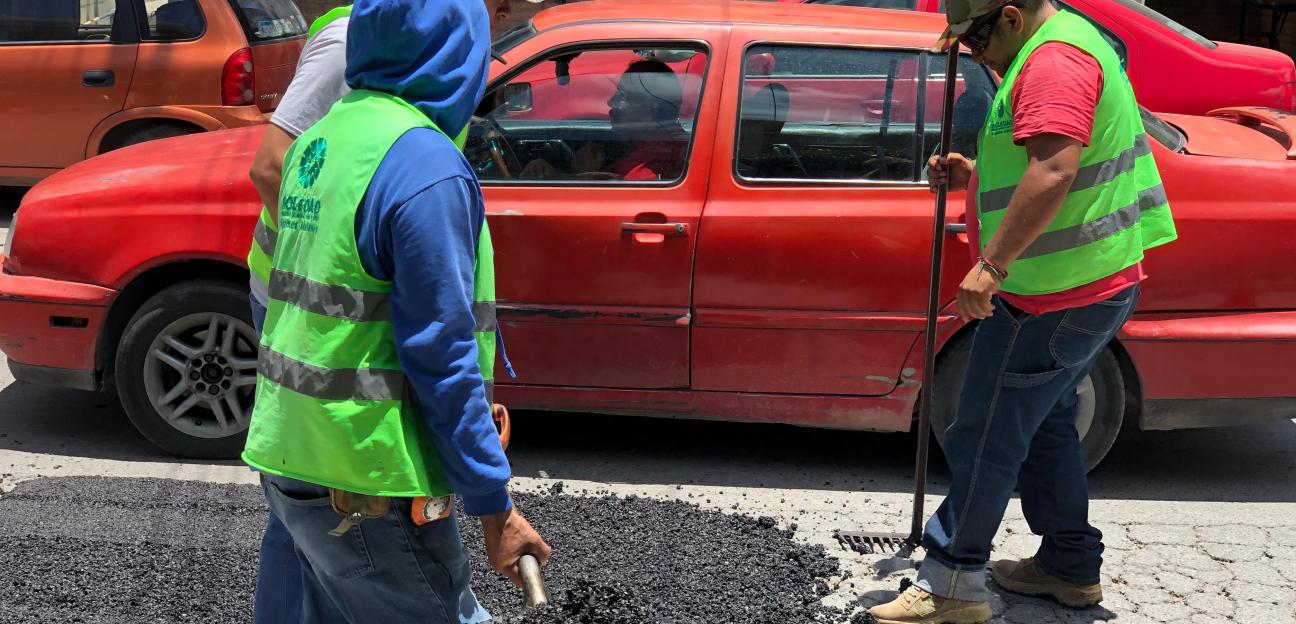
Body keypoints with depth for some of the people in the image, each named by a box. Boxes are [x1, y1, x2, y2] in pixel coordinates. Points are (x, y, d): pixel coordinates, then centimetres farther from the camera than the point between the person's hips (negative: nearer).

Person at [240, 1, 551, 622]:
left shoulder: (317, 141, 8)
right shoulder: (425, 163, -19)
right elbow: (443, 356, -19)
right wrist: (494, 506, -12)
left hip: (286, 458, 8)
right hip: (366, 488, -8)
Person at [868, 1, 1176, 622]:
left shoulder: (1054, 60, -19)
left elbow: (1053, 171, -34)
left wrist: (992, 264, -32)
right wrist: (974, 177, 12)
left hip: (1057, 298, -11)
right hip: (1091, 288, 11)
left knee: (985, 439, -3)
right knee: (1044, 425, 21)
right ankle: (1071, 565, 32)